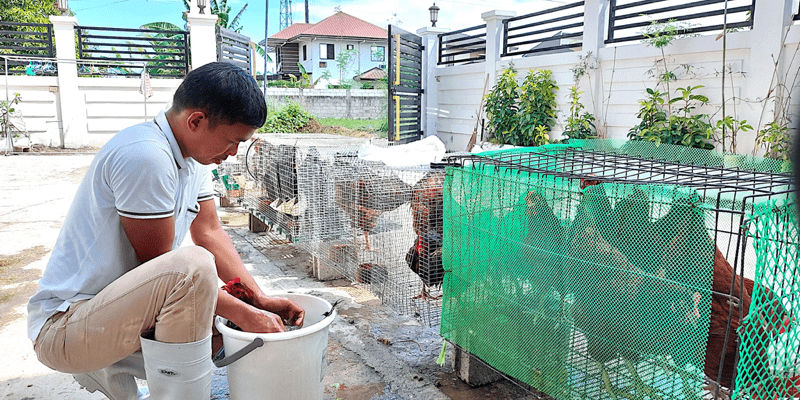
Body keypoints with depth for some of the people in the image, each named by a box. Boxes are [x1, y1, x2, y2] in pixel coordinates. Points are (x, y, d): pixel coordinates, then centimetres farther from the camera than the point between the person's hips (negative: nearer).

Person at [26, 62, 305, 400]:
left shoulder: (193, 155, 4)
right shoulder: (145, 157, -26)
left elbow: (210, 232, 4)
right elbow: (155, 266, -23)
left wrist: (260, 300, -5)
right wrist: (243, 313, -20)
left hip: (115, 305, 10)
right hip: (63, 326, -10)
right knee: (194, 266, -33)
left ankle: (103, 368, 18)